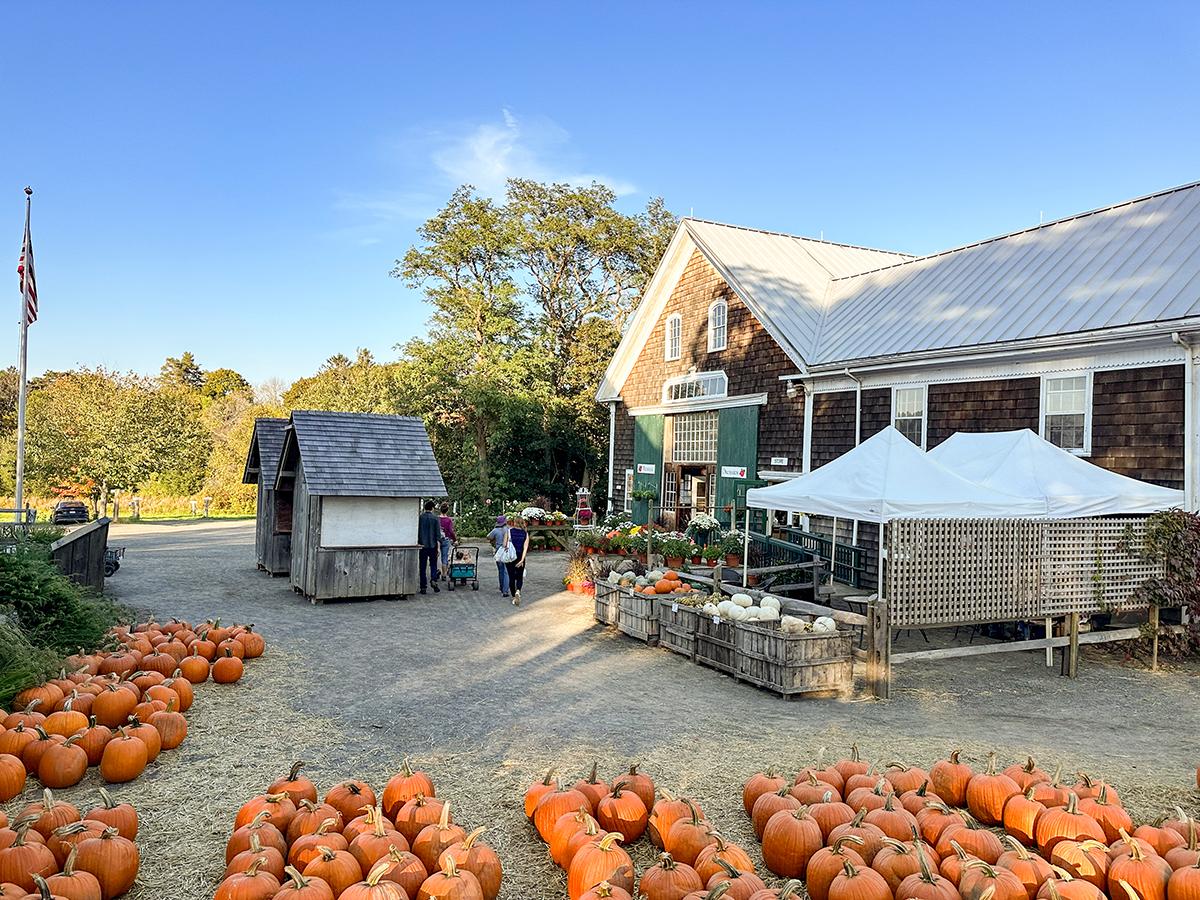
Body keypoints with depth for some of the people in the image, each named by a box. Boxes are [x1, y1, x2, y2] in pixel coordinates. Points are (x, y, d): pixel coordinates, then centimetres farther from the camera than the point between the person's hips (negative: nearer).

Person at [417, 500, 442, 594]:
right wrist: (438, 547, -2)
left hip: (422, 546, 1)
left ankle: (423, 587, 6)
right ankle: (433, 579, -13)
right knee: (433, 565, 11)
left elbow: (417, 532, 5)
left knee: (422, 567, 6)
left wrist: (418, 543, 16)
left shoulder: (420, 518, 1)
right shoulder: (435, 518, -4)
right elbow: (438, 534, -6)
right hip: (432, 546, -1)